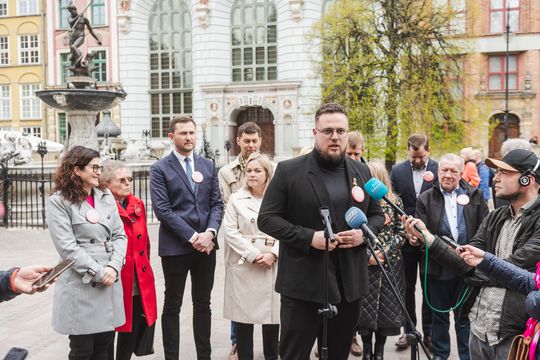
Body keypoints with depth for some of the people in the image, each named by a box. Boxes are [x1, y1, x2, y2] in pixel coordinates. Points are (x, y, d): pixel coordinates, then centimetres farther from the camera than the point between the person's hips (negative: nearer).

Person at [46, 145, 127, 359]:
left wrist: (114, 267, -8)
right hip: (80, 284, -5)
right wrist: (98, 272, -14)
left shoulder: (106, 197, 11)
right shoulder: (58, 202, -5)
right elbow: (67, 247, -12)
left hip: (110, 281, 5)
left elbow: (120, 235, 7)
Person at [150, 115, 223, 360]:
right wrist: (192, 237, -16)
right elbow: (162, 209, -11)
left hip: (206, 244, 4)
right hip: (175, 246, -4)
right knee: (172, 306, 8)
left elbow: (217, 203, 7)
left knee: (203, 305, 13)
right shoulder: (160, 169, -3)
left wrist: (209, 233, -10)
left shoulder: (208, 165, 10)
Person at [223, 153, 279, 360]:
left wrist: (273, 254, -13)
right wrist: (253, 255, -11)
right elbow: (230, 231, -3)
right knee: (243, 317, 3)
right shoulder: (236, 199, 6)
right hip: (243, 265, 0)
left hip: (273, 265, 0)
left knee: (272, 316, 6)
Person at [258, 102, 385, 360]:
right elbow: (266, 219, -7)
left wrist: (364, 233, -6)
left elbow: (377, 215, 17)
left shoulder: (361, 171, 9)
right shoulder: (288, 171, -5)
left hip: (349, 283, 4)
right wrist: (308, 237, -19)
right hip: (303, 283, -4)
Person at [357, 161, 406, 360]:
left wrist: (384, 252, -12)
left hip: (390, 264, 1)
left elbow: (401, 232, 0)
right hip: (364, 265, 0)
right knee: (365, 309, 2)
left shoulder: (395, 201, 2)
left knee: (387, 307, 5)